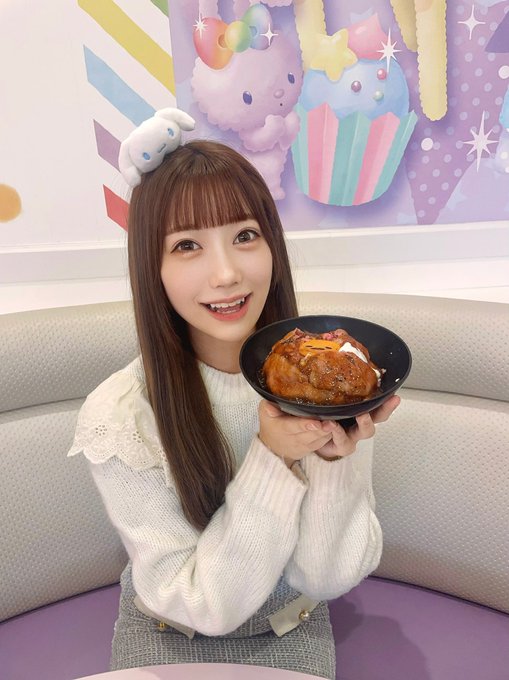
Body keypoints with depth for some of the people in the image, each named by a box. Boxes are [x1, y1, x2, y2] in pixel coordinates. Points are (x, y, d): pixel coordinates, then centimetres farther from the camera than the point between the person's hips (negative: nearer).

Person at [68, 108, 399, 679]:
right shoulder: (118, 417, -24)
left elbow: (328, 578, -15)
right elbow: (206, 604, -20)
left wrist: (336, 454, -33)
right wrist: (273, 457, -33)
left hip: (293, 631, 2)